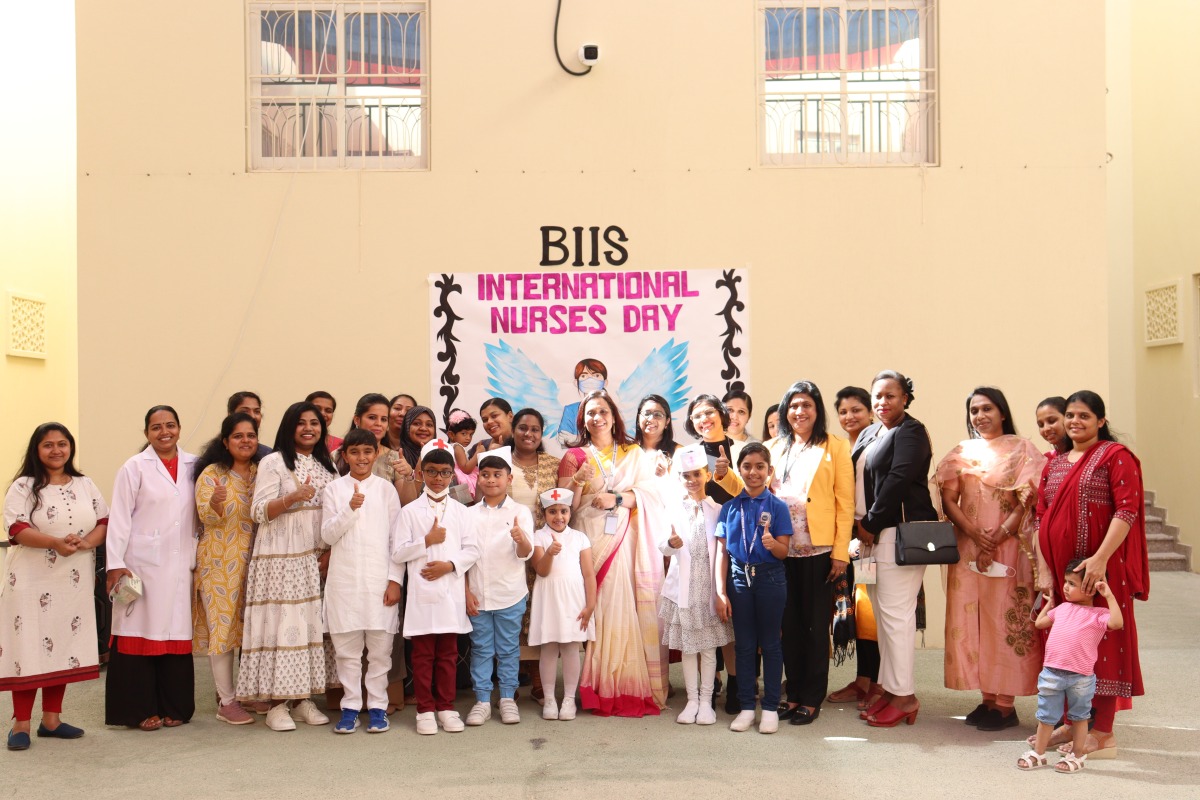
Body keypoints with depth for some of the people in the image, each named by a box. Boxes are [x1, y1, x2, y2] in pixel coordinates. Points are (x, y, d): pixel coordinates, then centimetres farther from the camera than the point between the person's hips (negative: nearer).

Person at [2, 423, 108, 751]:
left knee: (63, 645, 8)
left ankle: (51, 719, 18)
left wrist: (85, 542, -14)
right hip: (32, 579, -4)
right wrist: (55, 543, -27)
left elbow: (104, 522, 6)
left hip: (73, 580, 4)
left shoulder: (85, 485, 10)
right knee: (29, 647, -3)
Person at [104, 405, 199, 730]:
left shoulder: (193, 466, 9)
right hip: (143, 564, -3)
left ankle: (173, 707, 15)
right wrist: (116, 564, -10)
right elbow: (120, 518, -4)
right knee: (142, 634, 0)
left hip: (181, 566, 3)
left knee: (177, 634, 6)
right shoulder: (135, 468, 0)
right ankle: (142, 710, 9)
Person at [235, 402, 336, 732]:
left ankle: (303, 698, 12)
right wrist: (293, 497, -25)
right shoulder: (273, 463, -2)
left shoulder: (326, 466, 15)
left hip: (315, 559, 5)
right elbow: (259, 511, -10)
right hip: (280, 558, -5)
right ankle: (277, 704, 0)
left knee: (311, 623, 4)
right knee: (281, 623, -7)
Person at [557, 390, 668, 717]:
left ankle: (632, 686, 0)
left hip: (627, 542, 1)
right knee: (597, 610, -8)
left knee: (627, 610, -6)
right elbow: (566, 507, 5)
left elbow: (649, 493, 2)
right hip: (591, 540, 0)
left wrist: (617, 499, -12)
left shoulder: (635, 454, 14)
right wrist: (577, 482, -13)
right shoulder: (575, 456, 11)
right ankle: (600, 689, -2)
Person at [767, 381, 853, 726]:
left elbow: (845, 503, -2)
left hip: (819, 551, -3)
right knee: (790, 624, 9)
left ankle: (812, 700, 13)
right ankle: (793, 694, 20)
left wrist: (841, 552, -8)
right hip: (781, 550, 3)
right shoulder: (772, 448, 12)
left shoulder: (836, 448, 2)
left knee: (815, 626, 4)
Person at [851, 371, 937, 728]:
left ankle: (905, 696, 0)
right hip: (872, 534, 9)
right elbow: (857, 481, 18)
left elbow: (898, 481, -16)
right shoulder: (868, 434, 19)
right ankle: (889, 689, 18)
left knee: (896, 613, -7)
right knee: (882, 613, 11)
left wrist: (871, 524, -11)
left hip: (900, 532, -9)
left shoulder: (910, 432, -7)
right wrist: (860, 524, 4)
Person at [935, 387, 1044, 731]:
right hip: (967, 549, 4)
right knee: (971, 622, 4)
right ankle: (987, 698, 13)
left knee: (1006, 621, -2)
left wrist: (996, 540, -13)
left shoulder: (1021, 450, 1)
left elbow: (1027, 501, -6)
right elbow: (948, 497, 3)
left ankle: (1006, 705, 6)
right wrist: (974, 533, -12)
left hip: (1009, 550, -4)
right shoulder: (961, 452, 12)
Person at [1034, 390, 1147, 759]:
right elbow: (1041, 517, 12)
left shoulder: (1115, 455, -4)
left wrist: (1101, 557, -22)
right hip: (1060, 568, 6)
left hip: (1100, 568, -6)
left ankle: (1103, 732, 9)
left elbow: (1127, 510, -13)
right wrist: (1043, 567, 3)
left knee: (1102, 641, 1)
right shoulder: (1054, 463, 15)